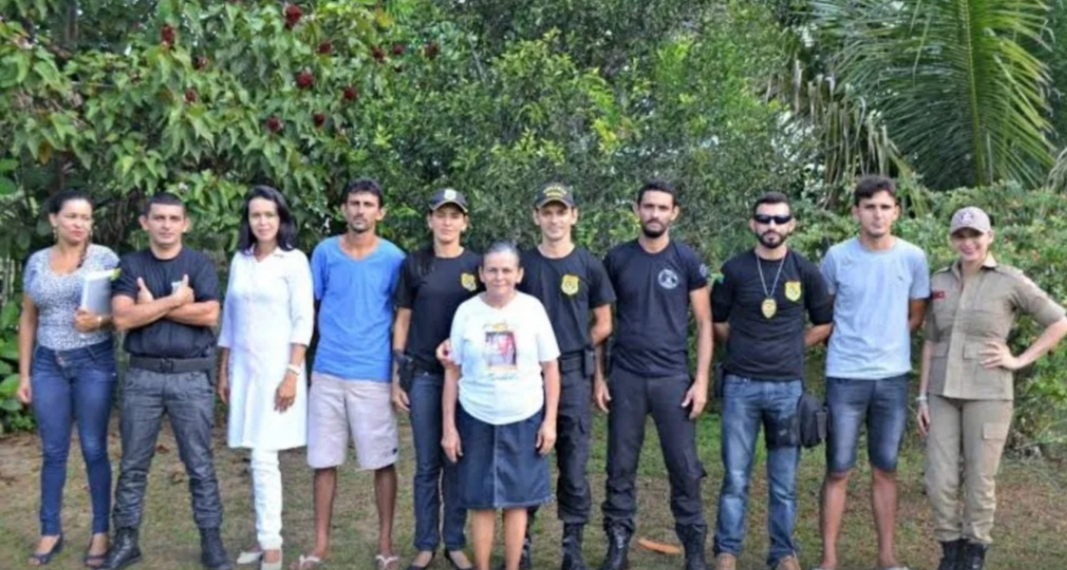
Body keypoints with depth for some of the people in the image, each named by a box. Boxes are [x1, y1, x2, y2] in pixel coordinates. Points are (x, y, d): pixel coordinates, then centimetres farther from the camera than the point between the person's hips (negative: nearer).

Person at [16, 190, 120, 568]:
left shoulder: (104, 258, -2)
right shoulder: (37, 262, 7)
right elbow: (28, 320, 11)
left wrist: (98, 321, -23)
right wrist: (24, 373, 7)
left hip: (94, 362, -3)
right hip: (49, 364, 3)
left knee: (94, 449, 2)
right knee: (53, 451, 7)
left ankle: (101, 533, 11)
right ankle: (50, 532, 18)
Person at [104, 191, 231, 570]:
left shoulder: (199, 264, 2)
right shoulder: (130, 266, 5)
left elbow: (209, 315, -13)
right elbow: (122, 318, -9)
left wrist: (152, 305, -9)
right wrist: (176, 300, -12)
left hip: (191, 376, -1)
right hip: (142, 375, 2)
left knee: (200, 464, 4)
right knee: (133, 464, 9)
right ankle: (126, 540, 21)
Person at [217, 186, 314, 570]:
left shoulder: (294, 260, -4)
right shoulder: (240, 261, 11)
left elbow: (303, 321, -9)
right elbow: (229, 319, 16)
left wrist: (292, 374, -15)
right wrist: (223, 372, 13)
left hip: (276, 366, -5)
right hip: (243, 367, 5)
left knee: (264, 458, -10)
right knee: (259, 458, 8)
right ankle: (265, 537, 17)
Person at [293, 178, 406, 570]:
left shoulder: (393, 258, -2)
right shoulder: (325, 252, 3)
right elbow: (309, 308, 10)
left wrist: (399, 373, -1)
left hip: (374, 374, -2)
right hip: (327, 372, 2)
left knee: (382, 462, 5)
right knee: (324, 461, 8)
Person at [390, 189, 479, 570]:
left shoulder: (477, 265, 3)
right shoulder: (414, 264, 3)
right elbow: (402, 321, 5)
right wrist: (396, 377, 1)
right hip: (422, 374, 0)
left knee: (458, 462, 5)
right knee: (427, 464, 4)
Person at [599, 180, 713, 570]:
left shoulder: (687, 261, 0)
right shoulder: (617, 259, 3)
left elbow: (704, 324, 2)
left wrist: (702, 379, -5)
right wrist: (599, 376, 2)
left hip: (673, 378, -1)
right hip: (625, 378, 1)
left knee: (685, 468, 2)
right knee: (621, 467, 6)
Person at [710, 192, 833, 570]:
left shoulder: (805, 272, 2)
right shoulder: (734, 269, 0)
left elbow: (824, 324, 13)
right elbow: (716, 322, 9)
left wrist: (790, 349, 7)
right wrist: (746, 347, 7)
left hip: (788, 386, 1)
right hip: (740, 385, -1)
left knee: (784, 481, 8)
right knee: (735, 477, 4)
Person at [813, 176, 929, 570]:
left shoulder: (913, 258, 0)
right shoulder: (837, 256, -4)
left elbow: (915, 317, 11)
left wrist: (885, 344, 5)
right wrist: (852, 342, 6)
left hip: (893, 377, 2)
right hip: (845, 376, -1)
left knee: (885, 470, 11)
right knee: (838, 471, 2)